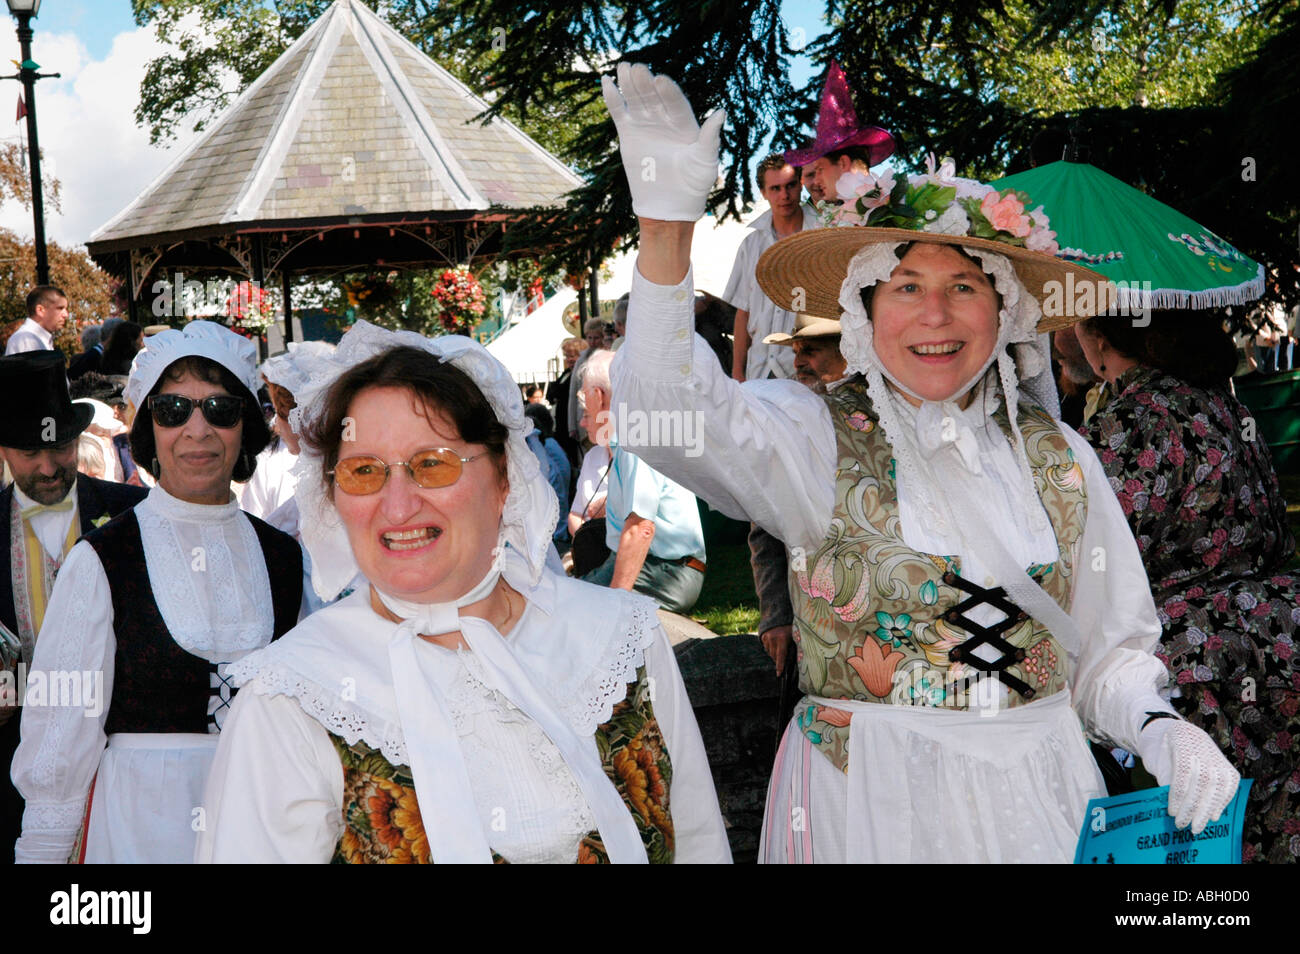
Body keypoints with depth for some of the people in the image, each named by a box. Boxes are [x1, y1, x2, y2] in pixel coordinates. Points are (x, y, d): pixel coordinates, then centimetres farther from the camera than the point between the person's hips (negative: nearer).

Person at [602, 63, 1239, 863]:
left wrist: (1165, 732, -10)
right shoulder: (819, 437, -7)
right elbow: (667, 407, -25)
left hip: (1037, 793, 4)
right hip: (866, 797, -3)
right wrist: (667, 223, -35)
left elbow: (1109, 649, 10)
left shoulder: (1059, 457, 4)